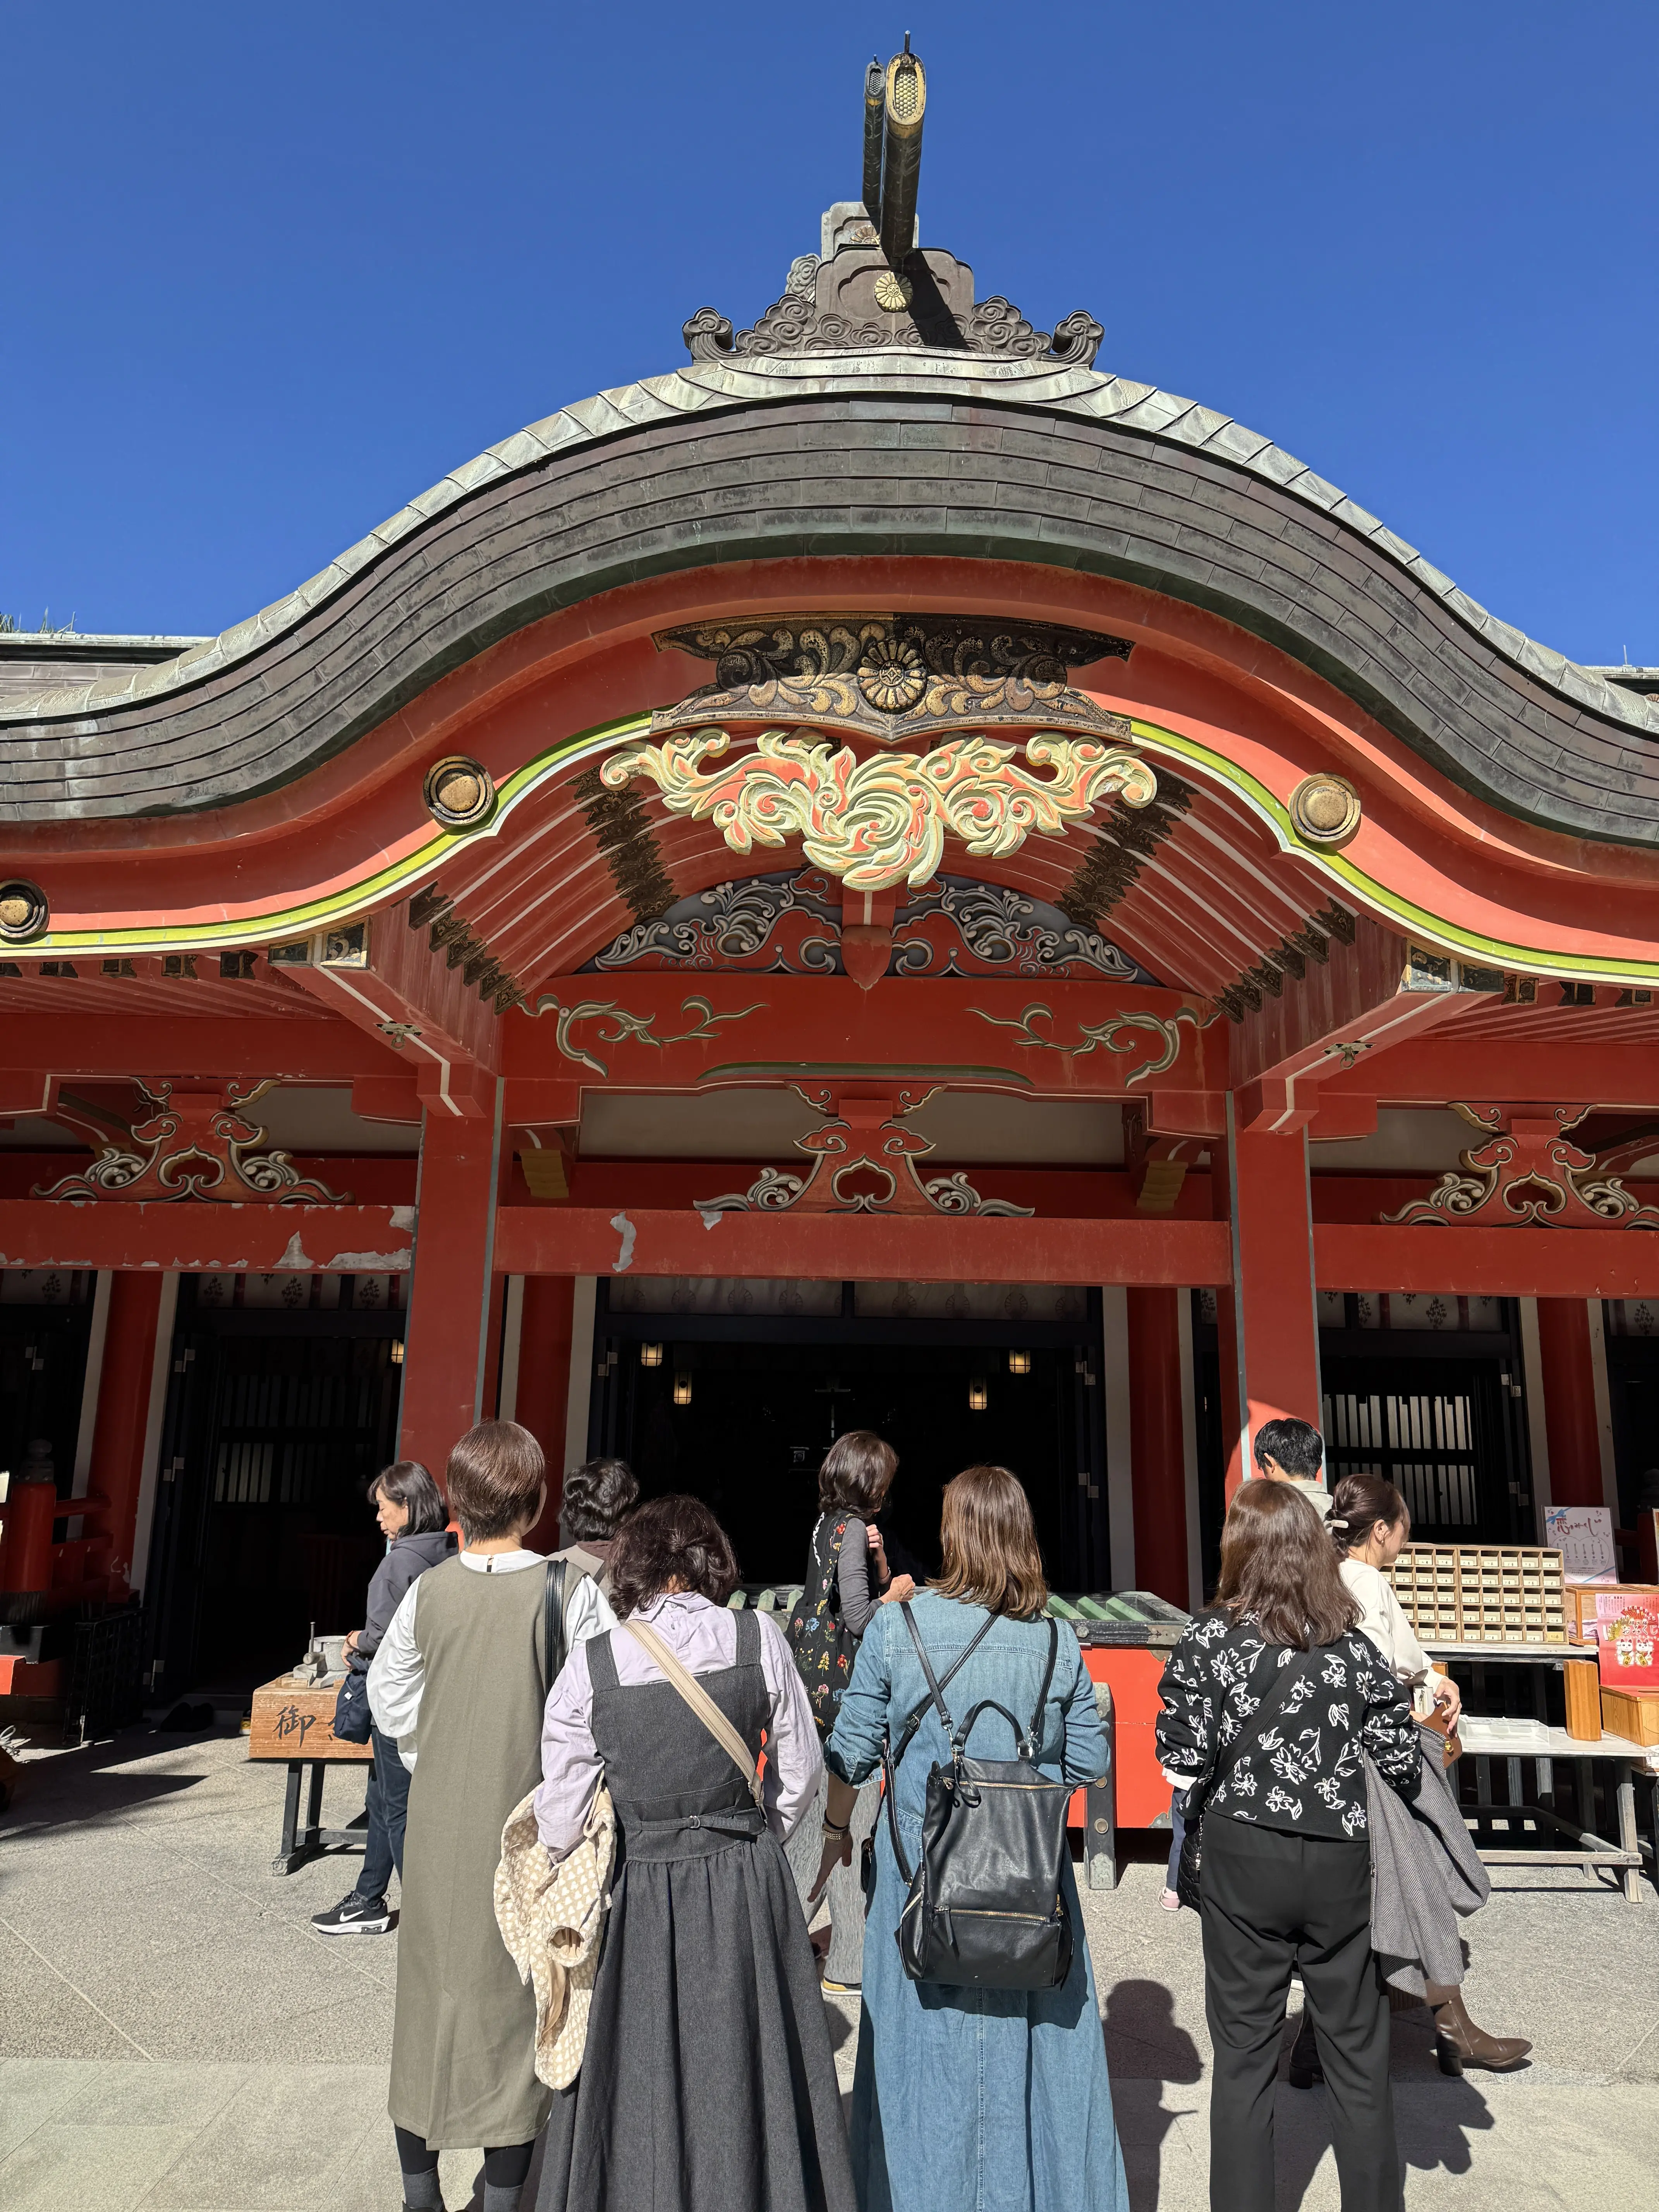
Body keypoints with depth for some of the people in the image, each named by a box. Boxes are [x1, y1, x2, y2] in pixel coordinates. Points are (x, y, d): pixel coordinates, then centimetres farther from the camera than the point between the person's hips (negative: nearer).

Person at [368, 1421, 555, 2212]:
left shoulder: (429, 1591, -6)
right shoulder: (558, 1592, -16)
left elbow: (390, 1697, 3)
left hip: (439, 1827, 3)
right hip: (524, 1828, -3)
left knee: (429, 1998, 16)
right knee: (511, 2007, 9)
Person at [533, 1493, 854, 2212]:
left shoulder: (592, 1662, -11)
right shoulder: (758, 1638, -8)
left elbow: (561, 1815, -6)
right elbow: (800, 1774, 0)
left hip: (639, 1893, -1)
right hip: (746, 1890, 1)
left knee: (640, 2081, 18)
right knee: (745, 2074, 18)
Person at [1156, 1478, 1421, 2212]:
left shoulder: (1208, 1640, -11)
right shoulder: (1355, 1642, -4)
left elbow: (1185, 1765, -10)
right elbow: (1401, 1763, -1)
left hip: (1243, 1858, -2)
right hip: (1342, 1861, 2)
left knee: (1243, 2054, 11)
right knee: (1358, 2054, 16)